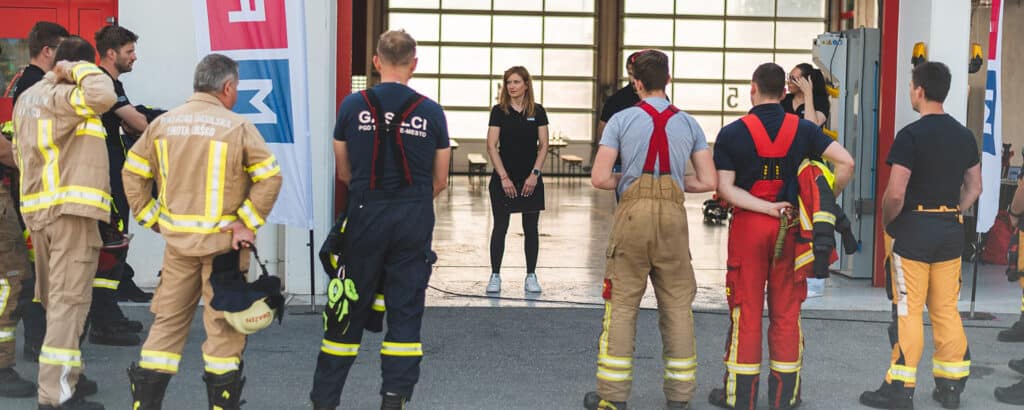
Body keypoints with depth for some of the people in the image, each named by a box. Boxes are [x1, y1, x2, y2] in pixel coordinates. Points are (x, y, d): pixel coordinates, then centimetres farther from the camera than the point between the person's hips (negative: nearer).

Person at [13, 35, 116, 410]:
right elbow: (102, 95, -29)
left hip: (37, 208, 9)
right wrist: (78, 70, -12)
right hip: (71, 208, -9)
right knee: (69, 299, -8)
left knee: (53, 299, 16)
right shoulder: (63, 97, -11)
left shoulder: (26, 99, 18)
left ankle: (57, 379, 22)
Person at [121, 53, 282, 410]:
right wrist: (247, 222, -9)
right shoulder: (237, 127, -8)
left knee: (167, 322, 13)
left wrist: (153, 218, 8)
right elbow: (270, 177, -14)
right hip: (224, 243, -4)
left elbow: (132, 173, 6)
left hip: (177, 243, 4)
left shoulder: (163, 123, 4)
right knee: (224, 327, 5)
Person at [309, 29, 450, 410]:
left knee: (349, 310, 8)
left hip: (365, 219, 0)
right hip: (415, 222, 0)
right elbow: (440, 181, 6)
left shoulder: (353, 106, -2)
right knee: (405, 311, 8)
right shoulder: (431, 112, -1)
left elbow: (344, 172, 8)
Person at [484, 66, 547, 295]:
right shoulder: (499, 111, -1)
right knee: (500, 227, 2)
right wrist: (504, 177, -10)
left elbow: (543, 145, 3)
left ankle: (531, 276, 13)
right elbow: (492, 146, -4)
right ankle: (495, 275, 9)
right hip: (503, 179, -1)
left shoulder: (537, 112, 3)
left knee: (531, 229, 6)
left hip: (531, 180, 1)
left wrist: (535, 174, -8)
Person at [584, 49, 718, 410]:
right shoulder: (688, 123, 8)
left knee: (622, 305, 4)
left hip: (632, 214, -2)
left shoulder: (621, 120, 0)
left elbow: (599, 179, -6)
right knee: (677, 305, 9)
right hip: (673, 216, 2)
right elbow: (708, 182, 5)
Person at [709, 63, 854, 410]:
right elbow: (845, 163, -7)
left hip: (747, 226, -2)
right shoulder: (802, 129, 0)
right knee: (786, 313, 9)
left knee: (746, 312, 4)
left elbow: (725, 188, -12)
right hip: (790, 229, 2)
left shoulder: (731, 133, -5)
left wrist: (768, 208, -13)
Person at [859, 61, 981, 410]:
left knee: (908, 311, -1)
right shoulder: (964, 135, 8)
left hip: (912, 229, -6)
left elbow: (895, 193, -18)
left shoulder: (911, 135, -13)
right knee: (946, 310, 12)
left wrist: (886, 224, -2)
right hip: (951, 230, 6)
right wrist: (952, 215, 16)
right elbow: (974, 188, 14)